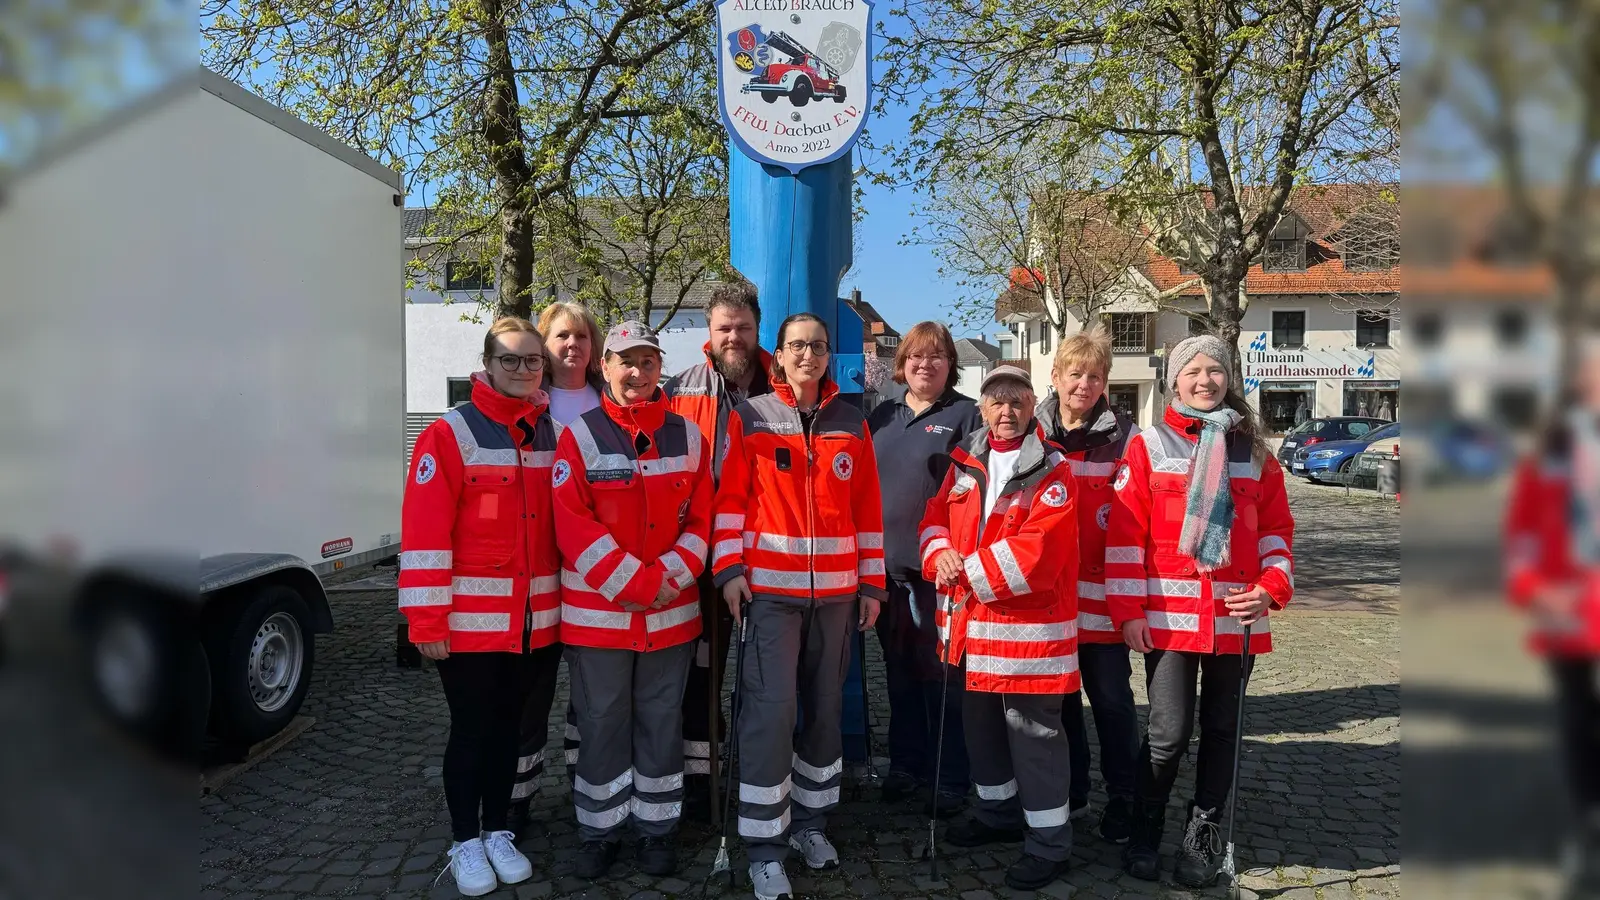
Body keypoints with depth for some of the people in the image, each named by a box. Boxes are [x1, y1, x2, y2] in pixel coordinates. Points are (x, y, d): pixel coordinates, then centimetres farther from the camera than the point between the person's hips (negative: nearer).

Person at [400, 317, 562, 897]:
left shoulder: (553, 435, 7)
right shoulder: (451, 434, -9)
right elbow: (424, 533, -12)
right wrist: (427, 622, -15)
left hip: (537, 623, 4)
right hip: (471, 624, -4)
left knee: (508, 727, 16)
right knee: (472, 731, 8)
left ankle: (498, 832, 32)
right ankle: (466, 842, 26)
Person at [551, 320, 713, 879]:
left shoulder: (687, 436, 5)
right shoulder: (581, 436, -3)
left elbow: (702, 519, 3)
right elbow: (573, 524, -11)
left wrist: (668, 578, -12)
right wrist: (631, 583, -16)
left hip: (672, 611, 2)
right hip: (597, 611, -2)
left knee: (661, 722, 12)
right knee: (602, 724, 8)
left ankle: (658, 829, 28)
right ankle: (600, 832, 26)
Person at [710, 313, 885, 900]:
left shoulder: (851, 424, 8)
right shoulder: (749, 417, 1)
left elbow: (868, 508, 9)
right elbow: (730, 497, -2)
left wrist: (872, 583, 6)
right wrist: (729, 568, -11)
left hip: (836, 589, 4)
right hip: (769, 587, -3)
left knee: (826, 705, 12)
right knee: (772, 708, -7)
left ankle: (810, 822, 30)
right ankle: (765, 848, 5)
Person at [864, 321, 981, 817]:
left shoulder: (967, 416, 0)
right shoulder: (882, 415, 13)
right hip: (886, 564, 5)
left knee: (942, 673, 2)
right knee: (900, 672, 14)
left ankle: (951, 777, 15)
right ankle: (905, 762, 28)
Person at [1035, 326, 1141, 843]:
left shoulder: (1124, 438, -4)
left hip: (1102, 596, -3)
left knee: (1111, 700, 6)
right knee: (1057, 697, 14)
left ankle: (1122, 800, 22)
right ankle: (1069, 793, 31)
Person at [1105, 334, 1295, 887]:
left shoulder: (1253, 451, 10)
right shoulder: (1148, 446, 0)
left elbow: (1276, 529, 10)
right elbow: (1125, 534, -4)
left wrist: (1272, 587, -6)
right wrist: (1128, 611, -10)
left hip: (1237, 618, 3)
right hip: (1169, 618, -3)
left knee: (1220, 731, 11)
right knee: (1169, 733, -4)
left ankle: (1202, 837, 27)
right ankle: (1144, 832, 19)